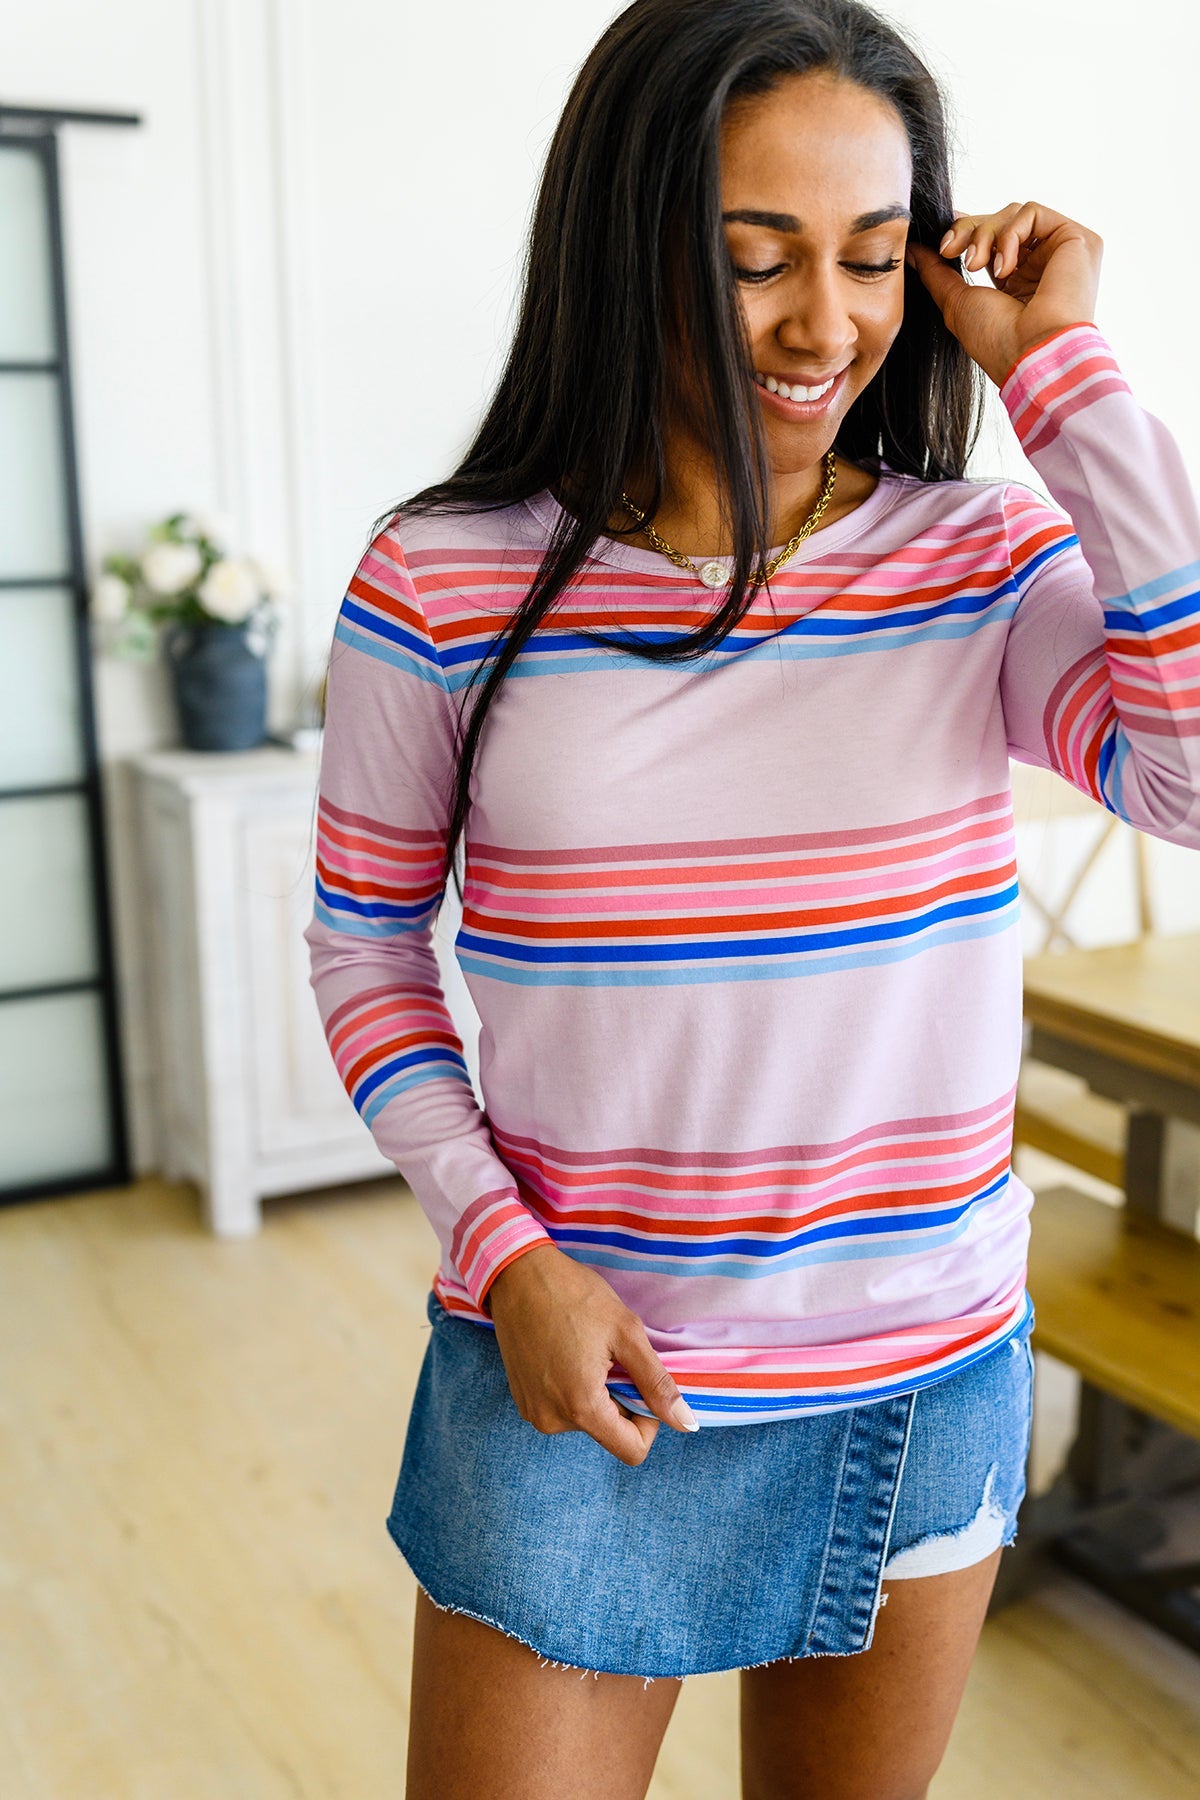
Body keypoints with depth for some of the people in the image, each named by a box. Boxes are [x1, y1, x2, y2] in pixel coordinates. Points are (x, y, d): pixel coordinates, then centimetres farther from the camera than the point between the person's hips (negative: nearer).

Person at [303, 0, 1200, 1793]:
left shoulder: (994, 565, -5)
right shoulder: (443, 584, -9)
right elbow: (365, 940, 1)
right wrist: (505, 1250, -10)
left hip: (931, 1384, 2)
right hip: (576, 1375, -2)